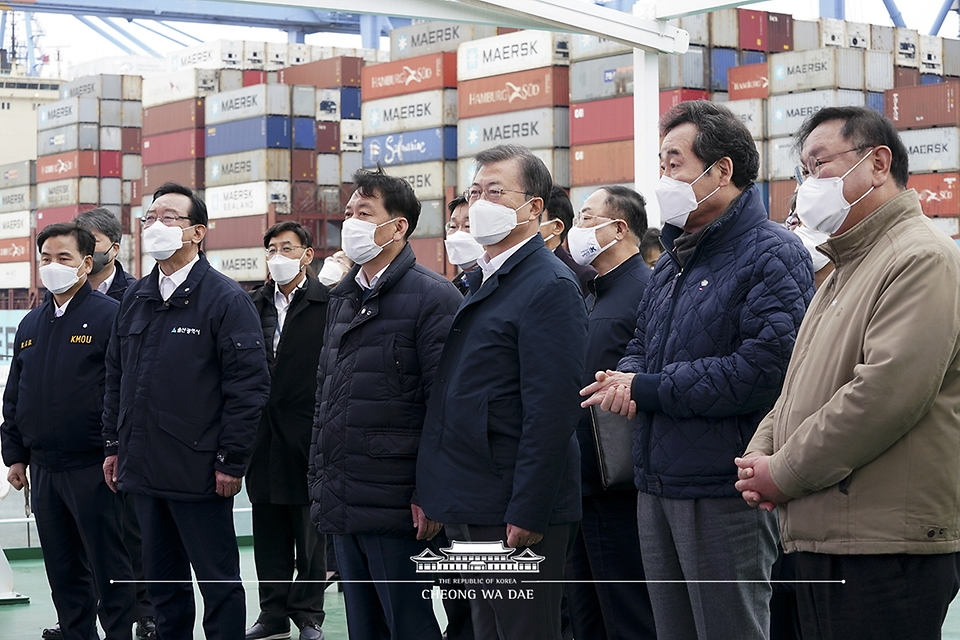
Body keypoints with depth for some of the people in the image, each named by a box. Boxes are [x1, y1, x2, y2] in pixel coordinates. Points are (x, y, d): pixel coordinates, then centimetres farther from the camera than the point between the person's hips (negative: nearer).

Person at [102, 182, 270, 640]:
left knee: (218, 581, 3)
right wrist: (114, 445, 13)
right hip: (143, 468, 7)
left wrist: (231, 461, -14)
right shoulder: (135, 299, 13)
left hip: (199, 471, -7)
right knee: (162, 580, 15)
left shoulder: (225, 299, -8)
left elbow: (249, 384, -12)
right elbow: (116, 376, 19)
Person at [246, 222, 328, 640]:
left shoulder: (328, 303, -5)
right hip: (265, 436, 5)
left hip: (309, 433, -5)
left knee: (311, 532, 4)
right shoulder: (256, 304, 11)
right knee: (269, 531, 10)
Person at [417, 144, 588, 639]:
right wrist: (436, 495, 14)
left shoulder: (550, 286, -13)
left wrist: (525, 515, -22)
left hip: (518, 517, -9)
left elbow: (552, 410, -19)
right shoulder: (482, 282, 16)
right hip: (472, 514, 9)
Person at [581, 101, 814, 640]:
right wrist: (625, 379, -3)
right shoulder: (674, 262, 18)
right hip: (658, 488, 9)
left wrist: (646, 389, -16)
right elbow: (642, 345, 24)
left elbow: (764, 369, -23)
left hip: (726, 493, -9)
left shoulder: (773, 255, -12)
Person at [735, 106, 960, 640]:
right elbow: (800, 391, 25)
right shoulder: (846, 271, 23)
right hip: (822, 538, 10)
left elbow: (886, 393, -22)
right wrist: (759, 456, 5)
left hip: (886, 547, -10)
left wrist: (785, 474, -14)